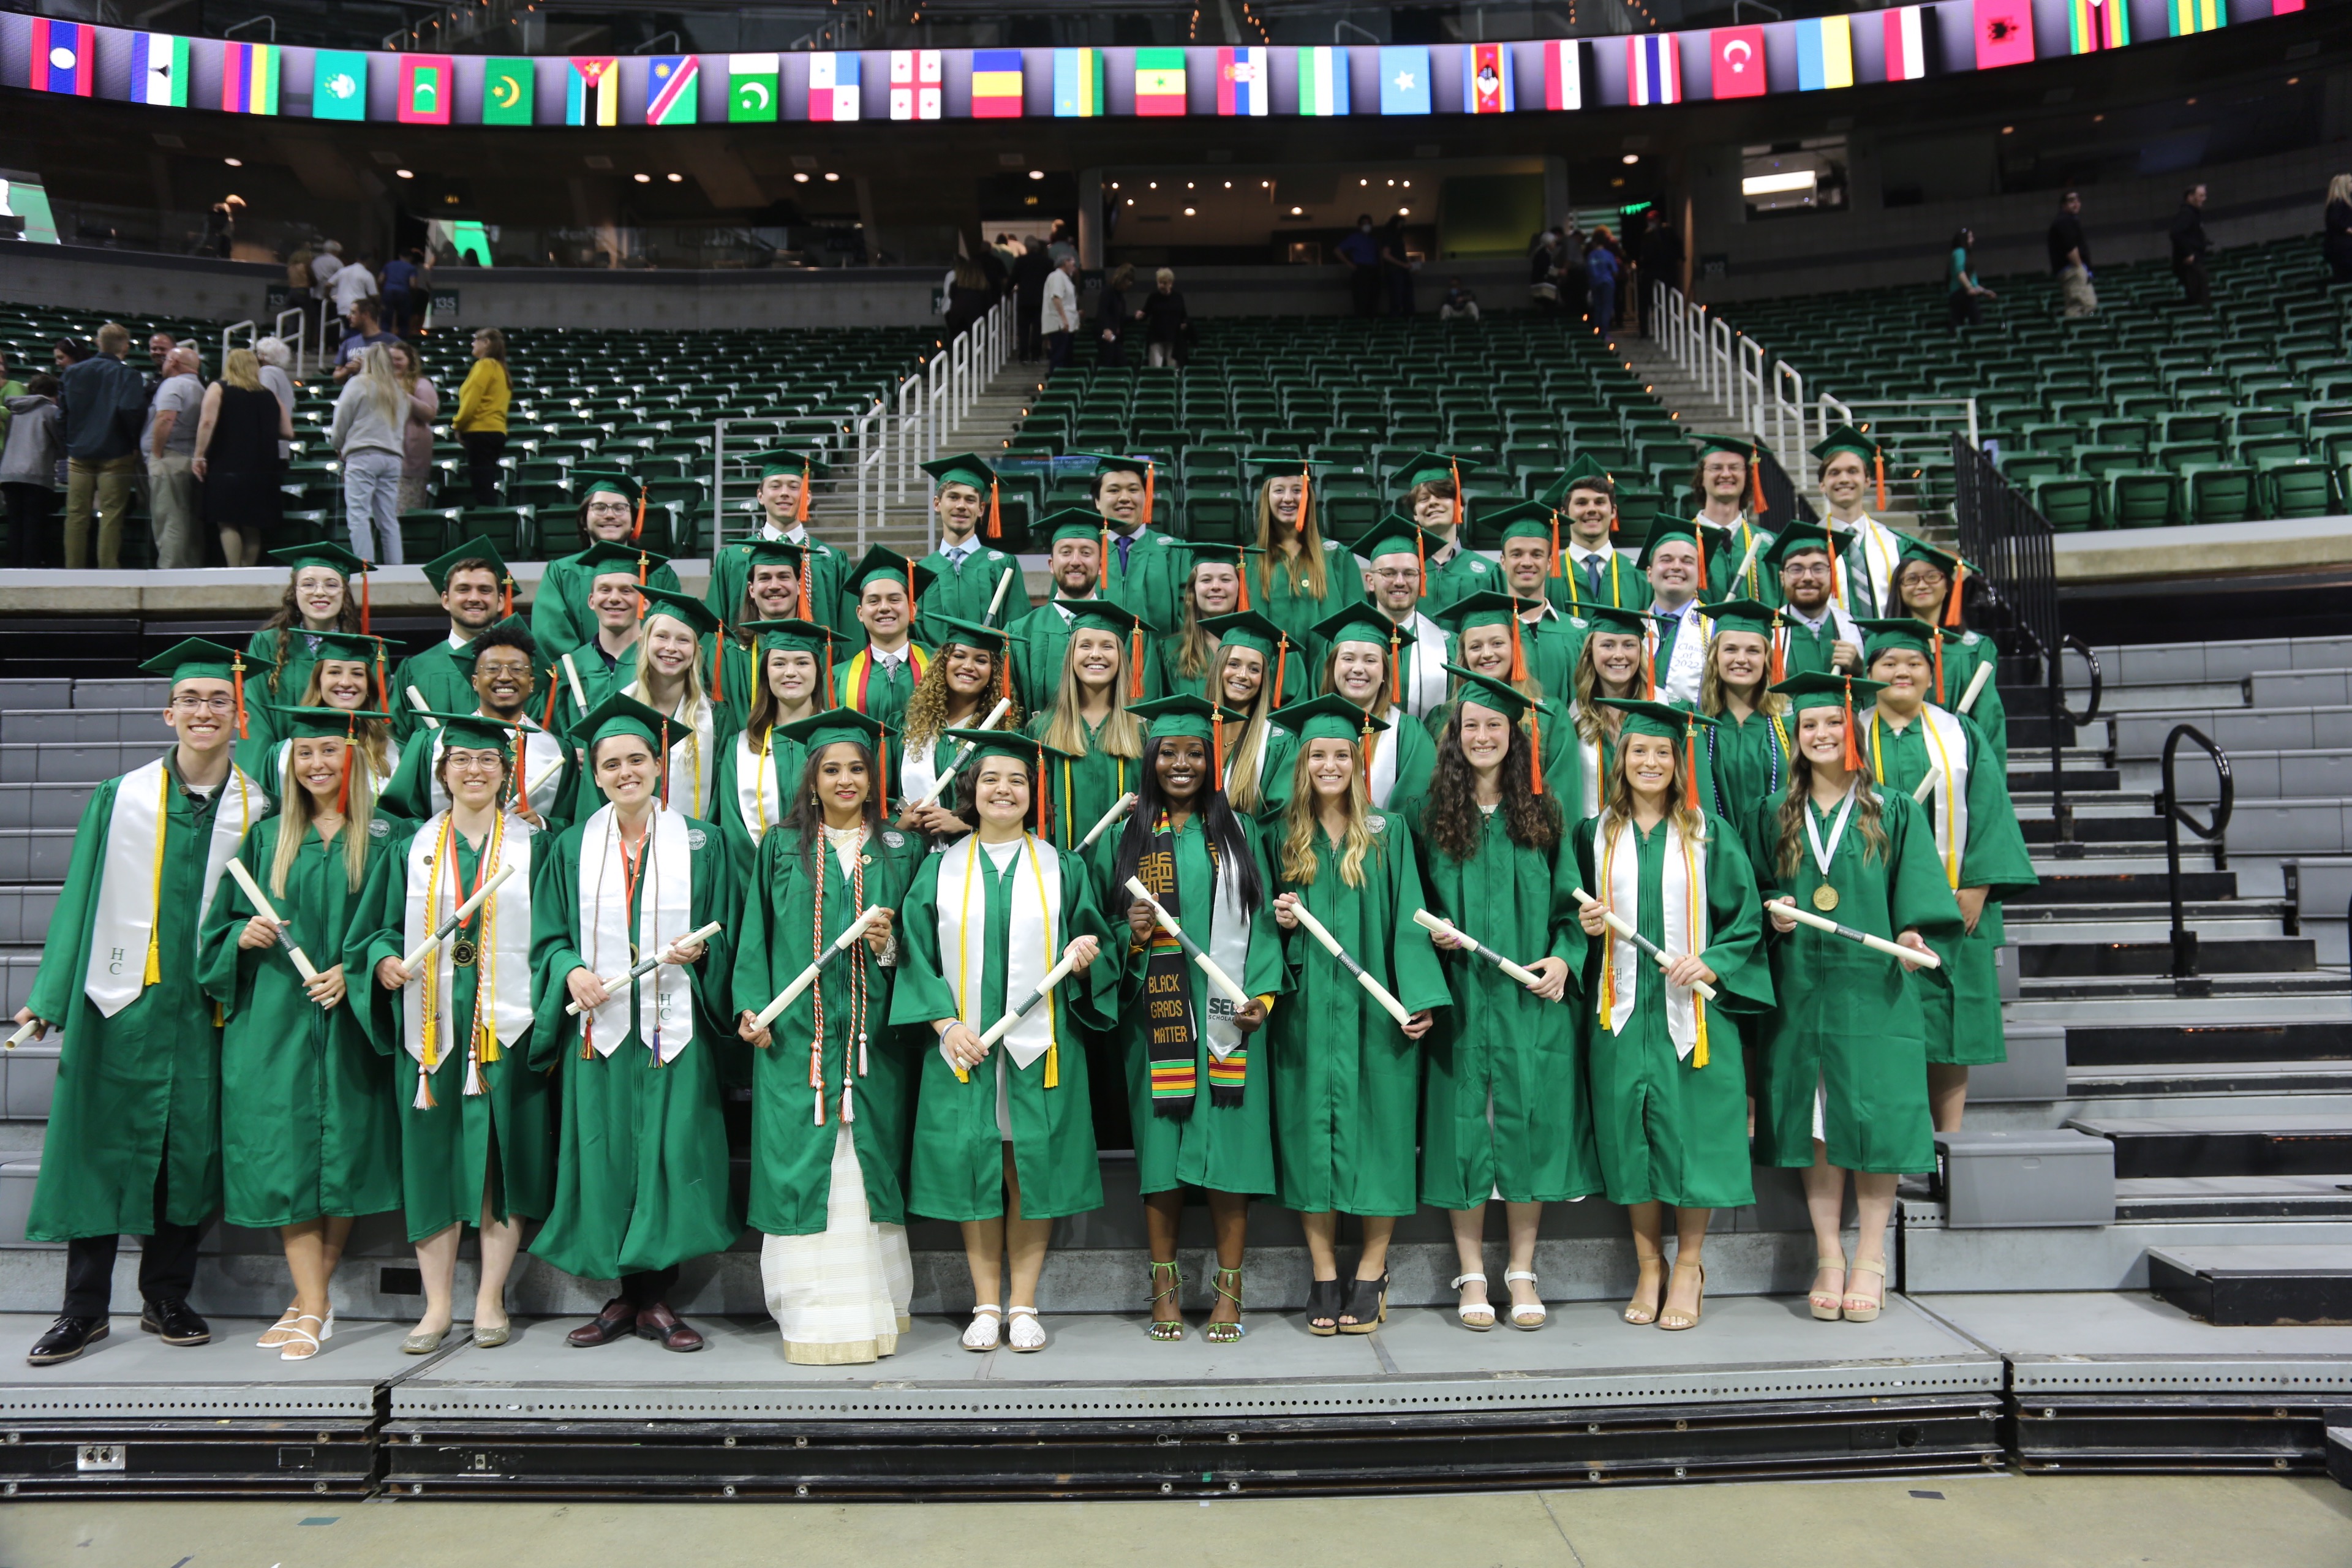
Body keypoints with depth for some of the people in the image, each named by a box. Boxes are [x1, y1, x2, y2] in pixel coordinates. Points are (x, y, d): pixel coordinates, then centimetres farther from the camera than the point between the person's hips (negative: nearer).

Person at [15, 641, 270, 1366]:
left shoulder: (258, 810, 4)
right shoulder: (119, 799, 3)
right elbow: (82, 898, 3)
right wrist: (50, 998, 1)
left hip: (208, 1007, 1)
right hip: (123, 1001, 0)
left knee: (191, 1149, 5)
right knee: (101, 1146, 3)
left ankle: (166, 1298, 21)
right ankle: (84, 1308, 17)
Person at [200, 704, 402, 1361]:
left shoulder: (380, 838, 4)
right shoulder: (267, 838, 12)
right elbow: (221, 924, 13)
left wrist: (354, 969, -12)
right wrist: (244, 936, -8)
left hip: (349, 1021, -2)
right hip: (274, 1020, 2)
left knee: (344, 1154, -2)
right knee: (285, 1152, -4)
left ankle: (308, 1302, 12)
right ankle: (315, 1308, 1)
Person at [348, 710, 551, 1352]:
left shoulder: (531, 847, 7)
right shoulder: (412, 848, 11)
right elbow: (377, 929, 11)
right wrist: (385, 960, -10)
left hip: (506, 1029, -1)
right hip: (431, 1027, 2)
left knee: (500, 1159, 1)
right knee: (432, 1158, 3)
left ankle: (490, 1300, 13)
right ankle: (438, 1305, 13)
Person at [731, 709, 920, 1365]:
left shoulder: (900, 851, 10)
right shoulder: (781, 847, 9)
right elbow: (756, 932, 7)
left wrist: (888, 942, -10)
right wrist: (753, 1004, -4)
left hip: (871, 1035, 0)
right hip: (795, 1034, 0)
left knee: (867, 1161, 1)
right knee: (801, 1164, -2)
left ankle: (871, 1307, 11)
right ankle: (812, 1314, 5)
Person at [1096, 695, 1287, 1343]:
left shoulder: (1237, 833, 10)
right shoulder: (1122, 837, 9)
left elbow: (1261, 919, 6)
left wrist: (1262, 993, -6)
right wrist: (1130, 933, -12)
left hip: (1224, 1016, 0)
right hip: (1155, 1016, 0)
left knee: (1229, 1143, -2)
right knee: (1160, 1143, 2)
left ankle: (1228, 1289, 8)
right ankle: (1165, 1285, 14)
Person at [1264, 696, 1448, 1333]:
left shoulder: (1389, 833, 5)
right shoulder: (1283, 837, 10)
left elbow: (1408, 918, 0)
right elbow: (1266, 923, 16)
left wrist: (1420, 998, -9)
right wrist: (1281, 920, -8)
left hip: (1373, 1007, -1)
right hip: (1306, 1010, 2)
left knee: (1377, 1130, 0)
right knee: (1311, 1132, 2)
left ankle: (1371, 1274, 11)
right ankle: (1323, 1275, 11)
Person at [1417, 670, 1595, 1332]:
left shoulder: (1543, 813, 7)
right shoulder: (1434, 814, 4)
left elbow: (1570, 900, 9)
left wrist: (1564, 957, -6)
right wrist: (1430, 930, -9)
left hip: (1531, 997, 1)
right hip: (1460, 997, -1)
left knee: (1528, 1122, 3)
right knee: (1464, 1123, 2)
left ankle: (1522, 1272, 17)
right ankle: (1472, 1275, 13)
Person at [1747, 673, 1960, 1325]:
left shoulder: (1893, 812, 5)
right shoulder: (1775, 818, 11)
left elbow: (1918, 899, 1)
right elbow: (1754, 891, 15)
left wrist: (1915, 938, -17)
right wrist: (1772, 910, -5)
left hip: (1873, 988, -2)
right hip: (1801, 991, 2)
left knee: (1873, 1119, -1)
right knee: (1814, 1123, 4)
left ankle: (1870, 1260, 11)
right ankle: (1828, 1258, 14)